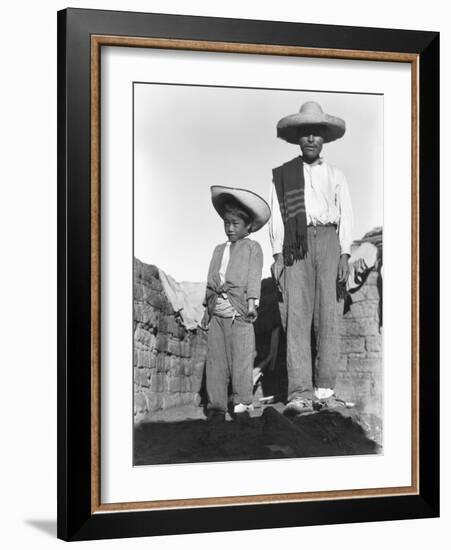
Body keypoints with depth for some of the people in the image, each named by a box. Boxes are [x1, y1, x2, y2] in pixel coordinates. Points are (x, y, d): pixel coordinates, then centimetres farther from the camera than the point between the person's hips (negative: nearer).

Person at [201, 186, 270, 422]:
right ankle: (216, 405, 7)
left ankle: (242, 405, 4)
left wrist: (251, 302, -12)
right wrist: (207, 308, 16)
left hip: (239, 311, -5)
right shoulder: (219, 250, 22)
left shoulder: (252, 247, 8)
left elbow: (254, 277, -2)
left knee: (241, 359, -4)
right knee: (215, 359, 2)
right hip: (217, 311, 5)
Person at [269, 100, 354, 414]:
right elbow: (277, 216, 10)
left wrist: (345, 255, -2)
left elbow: (346, 216, 11)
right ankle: (300, 392, -15)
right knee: (297, 315, -11)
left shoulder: (336, 175, 20)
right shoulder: (283, 175, 16)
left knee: (329, 315, -6)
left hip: (329, 241, 1)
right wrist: (278, 255, -2)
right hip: (296, 246, -1)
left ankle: (325, 390, -5)